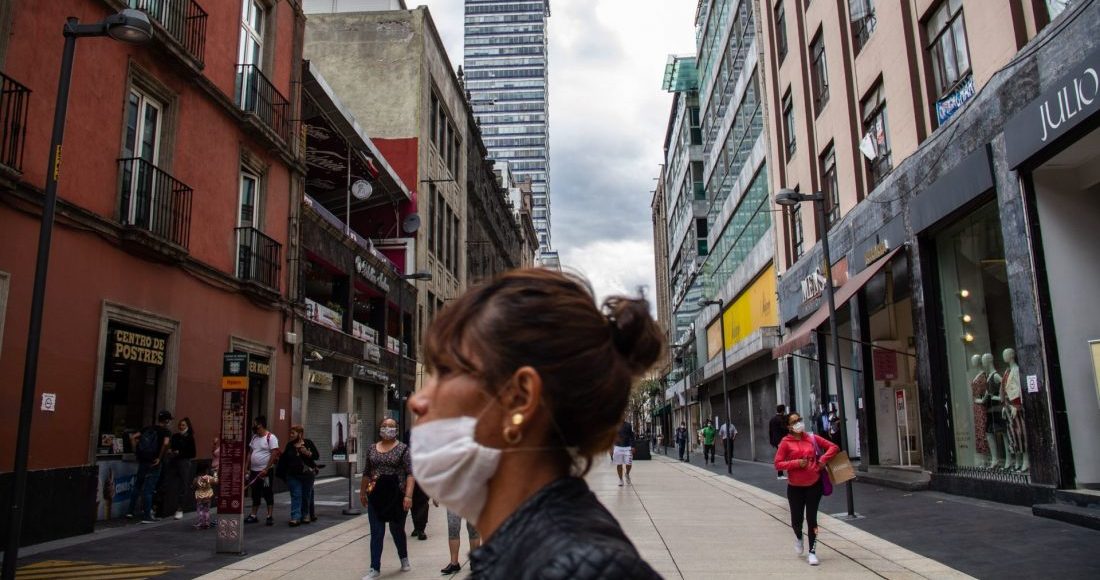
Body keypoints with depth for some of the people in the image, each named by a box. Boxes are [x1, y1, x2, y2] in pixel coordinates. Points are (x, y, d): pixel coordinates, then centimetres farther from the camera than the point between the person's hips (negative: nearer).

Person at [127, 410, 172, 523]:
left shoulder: (148, 428, 10)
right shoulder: (166, 432, -8)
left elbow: (133, 437, 5)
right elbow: (165, 443, -26)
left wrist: (136, 452, 8)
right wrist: (160, 458, -15)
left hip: (142, 461, 5)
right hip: (153, 463, -5)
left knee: (137, 485, 20)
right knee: (148, 489, -1)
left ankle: (130, 512, 26)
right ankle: (146, 516, 5)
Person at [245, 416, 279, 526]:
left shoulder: (271, 437, -12)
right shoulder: (254, 437, 11)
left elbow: (274, 454, -17)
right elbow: (250, 453, 16)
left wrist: (266, 469, -19)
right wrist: (248, 468, 10)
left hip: (265, 472, -7)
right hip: (254, 471, 7)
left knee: (268, 494, -1)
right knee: (255, 495, 14)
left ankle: (270, 516, 4)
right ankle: (253, 516, 21)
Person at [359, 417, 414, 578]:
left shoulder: (403, 449, -6)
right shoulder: (372, 449, 8)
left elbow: (410, 473, -11)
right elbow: (367, 472, 17)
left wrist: (408, 495, -19)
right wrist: (362, 492, 18)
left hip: (397, 496, -3)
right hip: (376, 497, 3)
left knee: (397, 530, 12)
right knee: (376, 533, 1)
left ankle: (404, 558, 37)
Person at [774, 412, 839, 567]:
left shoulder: (812, 438, -1)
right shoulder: (786, 442, -7)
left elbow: (834, 447, 5)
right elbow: (778, 464, -9)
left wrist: (823, 460, -8)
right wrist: (796, 463, -20)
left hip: (814, 485, 1)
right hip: (795, 487, -1)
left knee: (811, 518, 2)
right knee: (796, 520, 7)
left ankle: (812, 552, 13)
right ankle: (798, 537, 41)